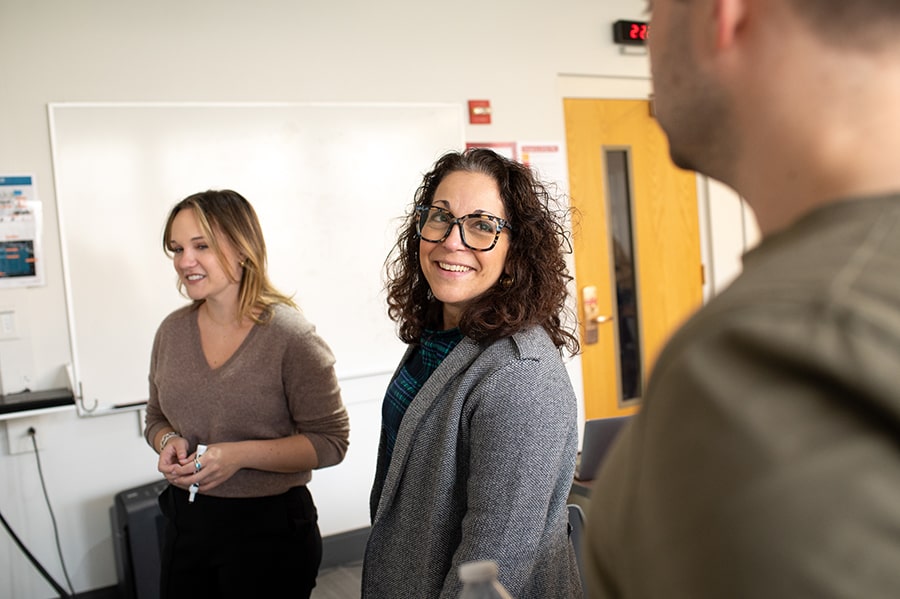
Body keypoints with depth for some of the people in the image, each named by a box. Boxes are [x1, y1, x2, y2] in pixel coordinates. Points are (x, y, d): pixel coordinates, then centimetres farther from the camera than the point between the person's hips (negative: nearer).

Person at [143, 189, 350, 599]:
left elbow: (330, 441, -14)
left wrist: (240, 454, -23)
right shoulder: (172, 331, 2)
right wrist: (168, 441, -7)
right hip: (186, 521, 5)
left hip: (270, 529, -5)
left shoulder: (290, 335, -16)